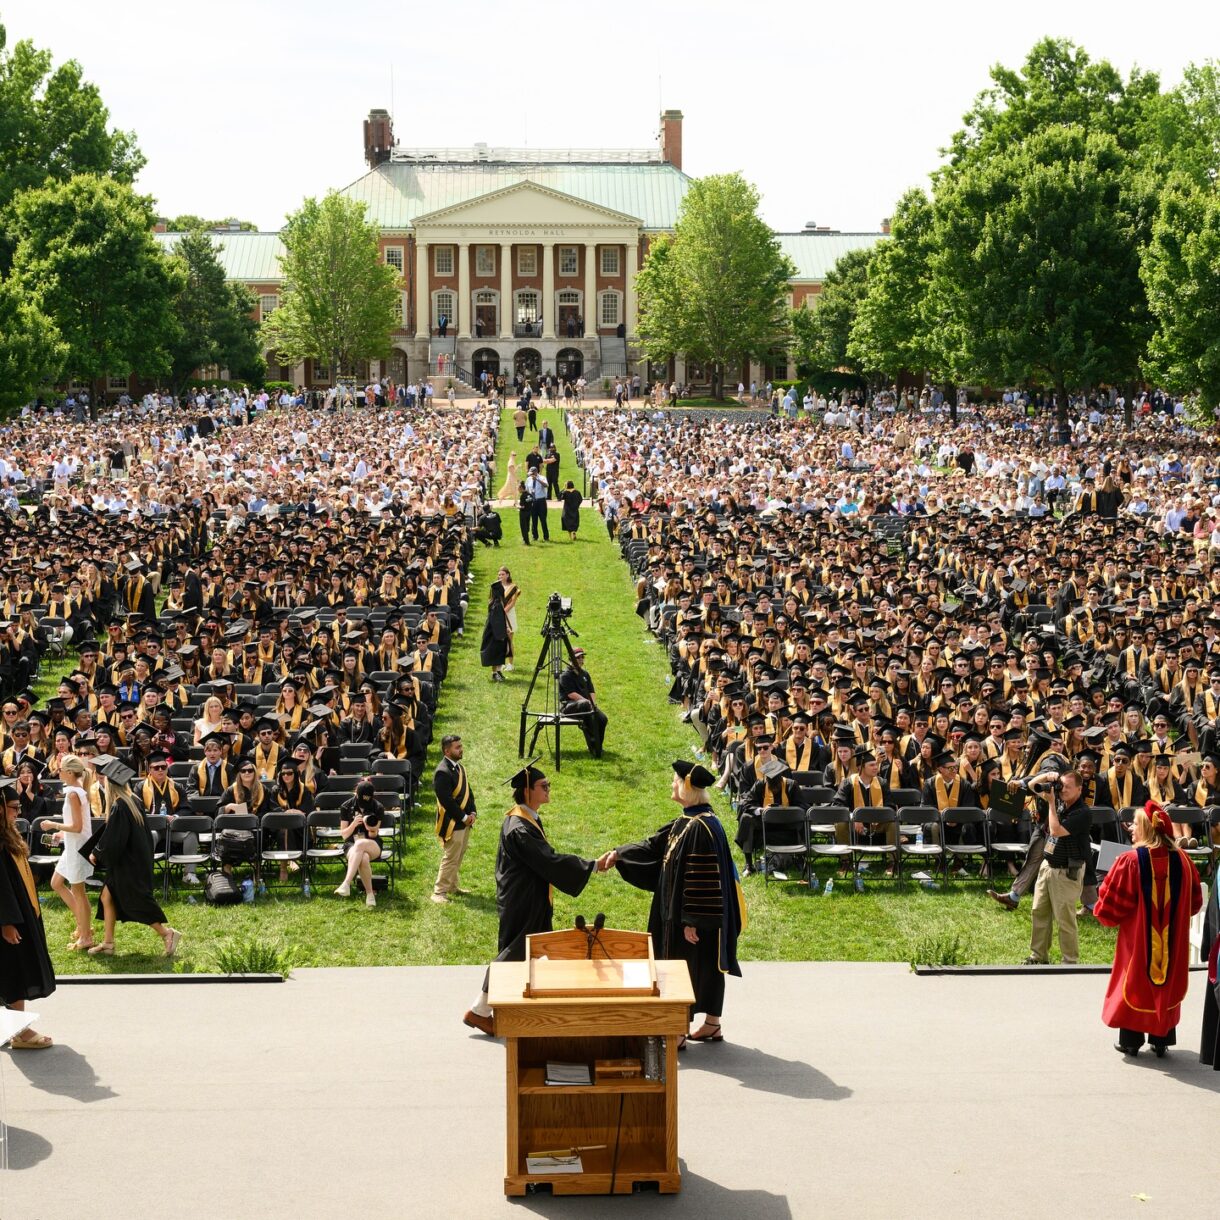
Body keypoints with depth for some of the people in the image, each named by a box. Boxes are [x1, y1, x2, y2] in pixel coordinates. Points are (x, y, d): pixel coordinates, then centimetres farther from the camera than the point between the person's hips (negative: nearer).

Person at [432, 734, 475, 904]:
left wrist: (472, 813, 2)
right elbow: (446, 800, -23)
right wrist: (464, 817, -17)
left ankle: (453, 886, 31)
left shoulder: (459, 767, 10)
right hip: (451, 823, -9)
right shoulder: (442, 772, -21)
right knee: (450, 858, -4)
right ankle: (439, 892, 4)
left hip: (464, 821, 9)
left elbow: (467, 792, 15)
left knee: (458, 857, 18)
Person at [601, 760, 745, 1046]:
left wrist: (691, 920, -22)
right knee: (705, 967, 17)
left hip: (694, 916, -10)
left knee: (687, 968, 0)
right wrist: (618, 854, 11)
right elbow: (655, 844, 16)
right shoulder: (685, 821, 7)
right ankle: (712, 1025, 28)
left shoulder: (701, 827, -23)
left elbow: (701, 878, -24)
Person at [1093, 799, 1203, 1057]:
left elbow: (1110, 905, -13)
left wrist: (1101, 911, 9)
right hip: (1172, 939, 3)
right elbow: (1194, 901, 6)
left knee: (1136, 981, 11)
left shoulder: (1131, 861, -19)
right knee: (1166, 984, 16)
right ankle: (1161, 1040, 21)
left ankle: (1130, 1039, 17)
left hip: (1138, 938, -3)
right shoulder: (1181, 860, -6)